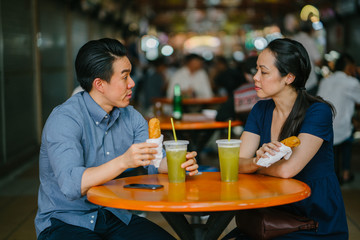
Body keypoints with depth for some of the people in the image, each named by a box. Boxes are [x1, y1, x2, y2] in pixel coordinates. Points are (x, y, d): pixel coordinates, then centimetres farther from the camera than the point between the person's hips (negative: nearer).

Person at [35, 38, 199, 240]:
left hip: (114, 216, 6)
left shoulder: (131, 117, 6)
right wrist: (123, 161, -41)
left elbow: (157, 161, -3)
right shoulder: (64, 119, -17)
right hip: (65, 222, -5)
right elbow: (71, 185, -29)